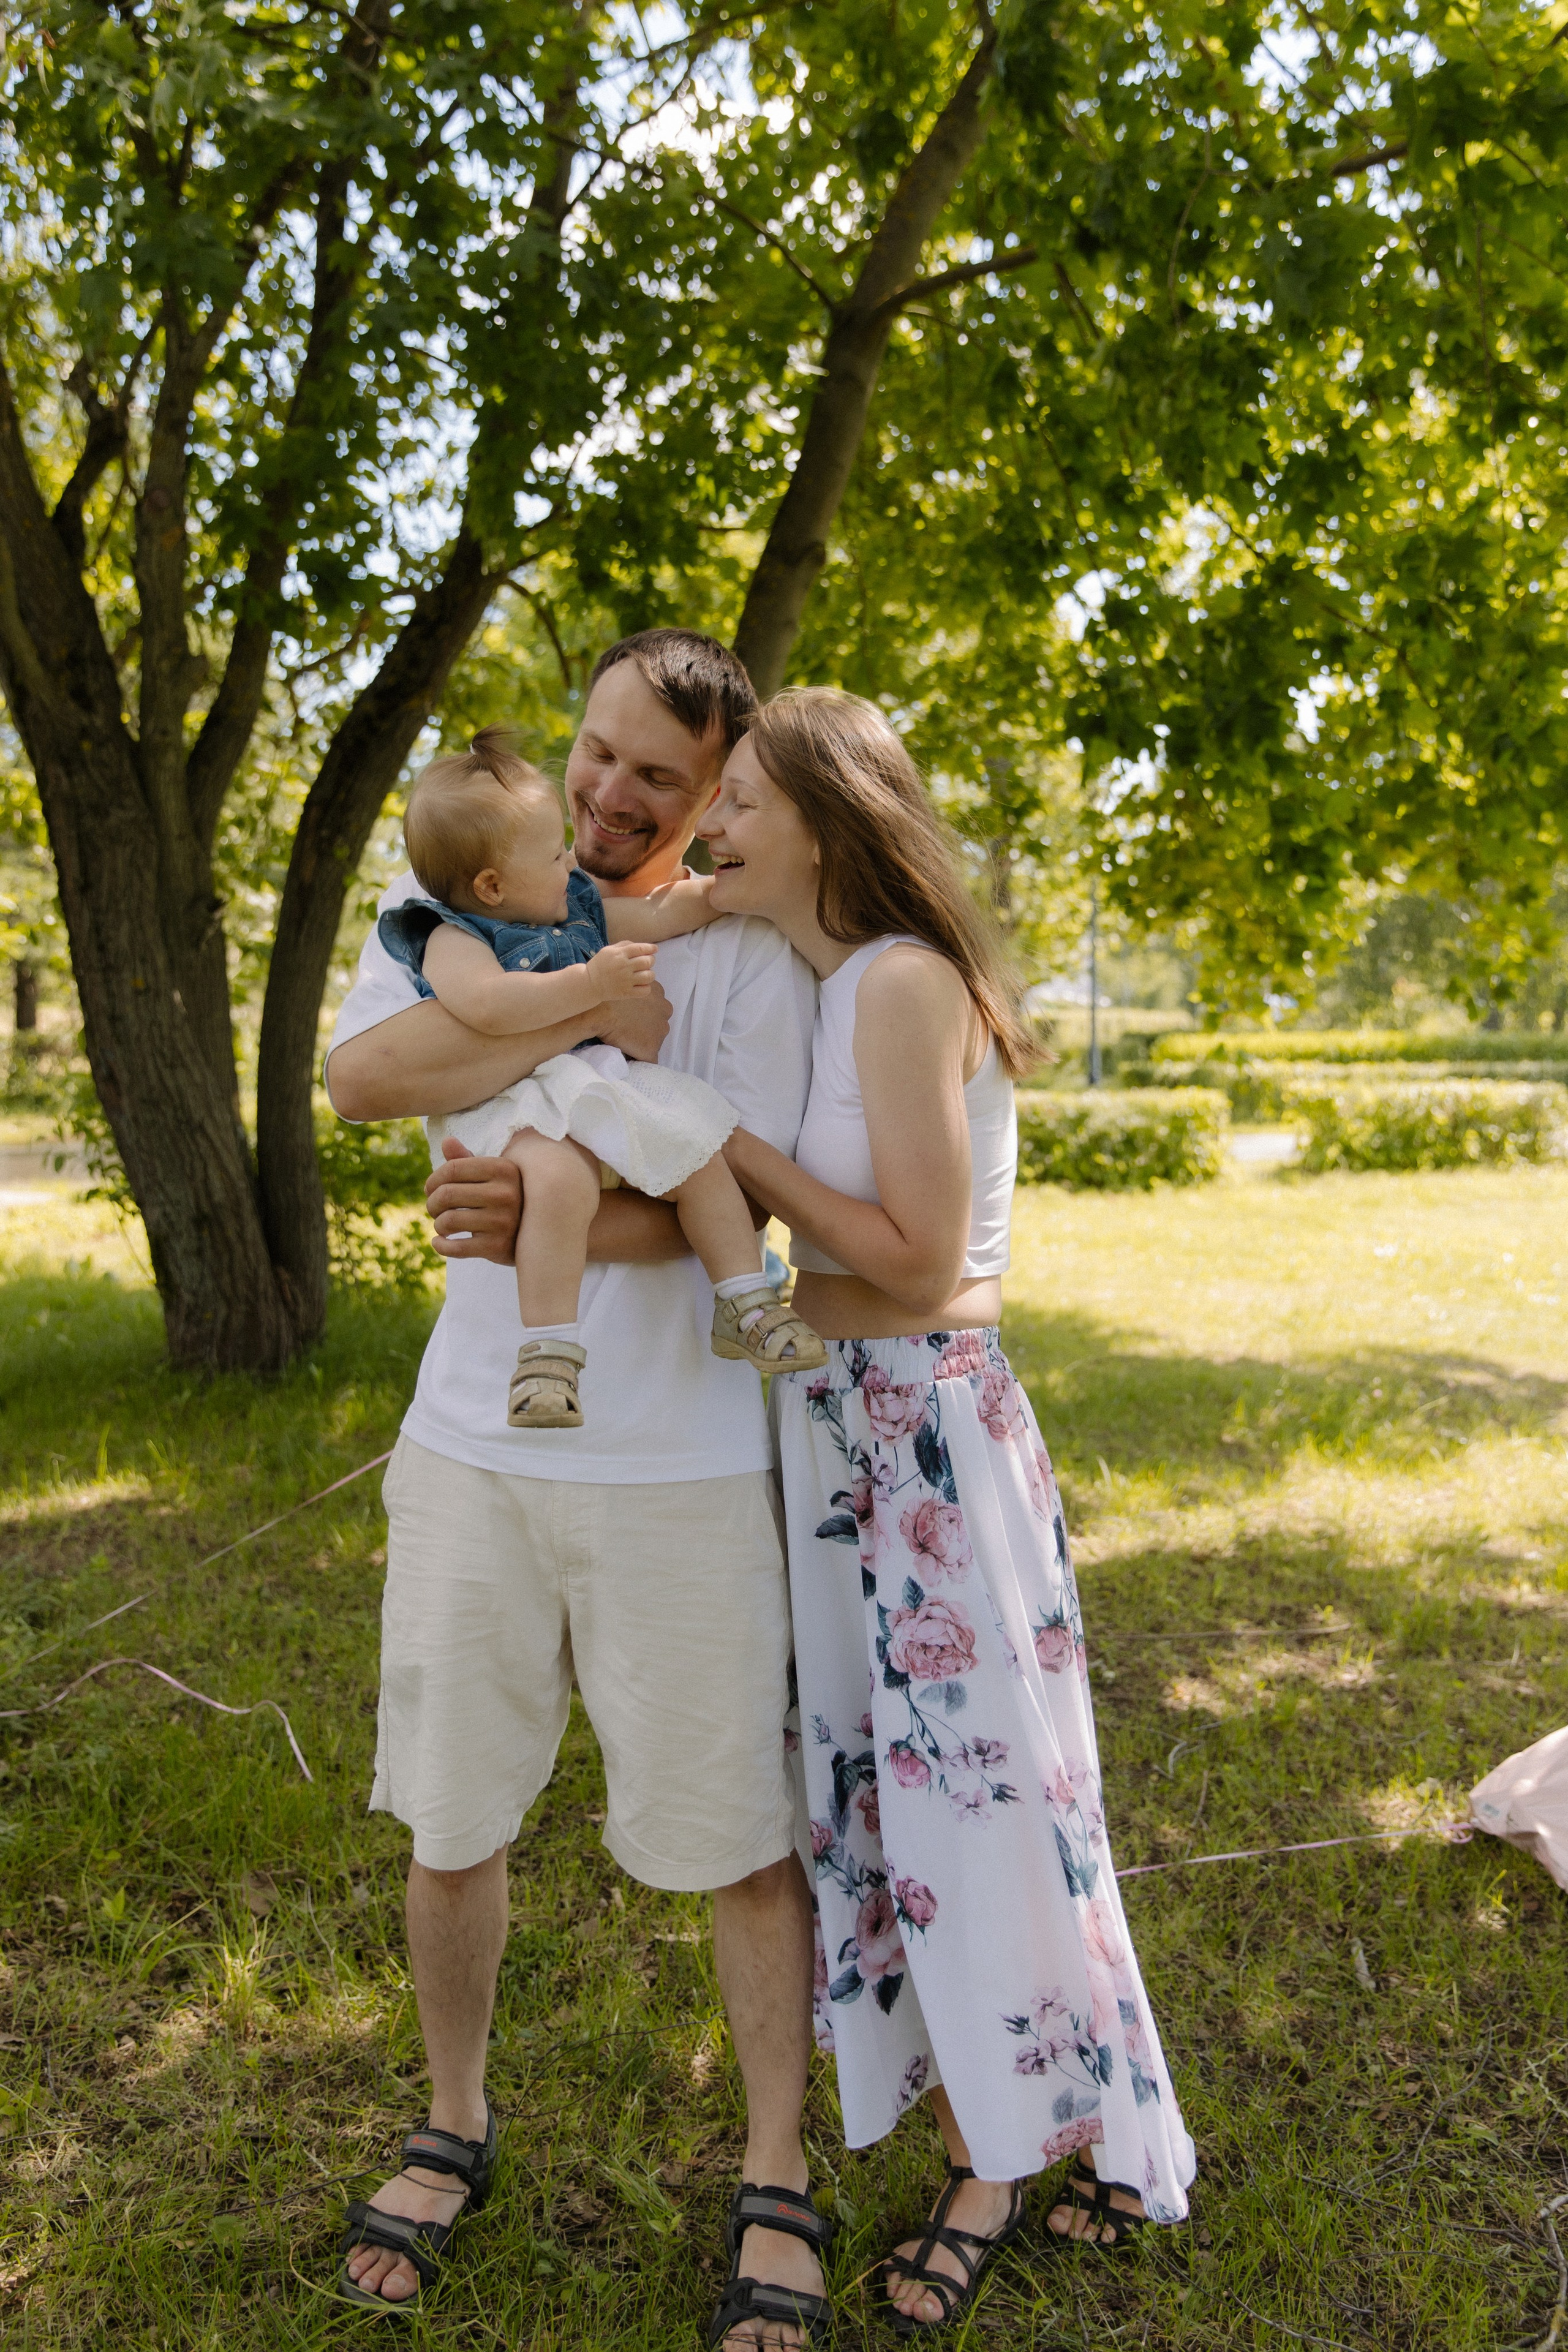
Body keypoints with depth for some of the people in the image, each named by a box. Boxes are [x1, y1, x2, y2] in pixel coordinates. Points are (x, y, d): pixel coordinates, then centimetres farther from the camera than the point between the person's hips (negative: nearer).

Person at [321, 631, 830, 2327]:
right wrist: (596, 1011, -19)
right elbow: (359, 1076, -14)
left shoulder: (752, 949, -4)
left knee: (739, 1833, 7)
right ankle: (453, 2127, 43)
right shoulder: (455, 896, 4)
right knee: (451, 1819, 17)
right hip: (471, 1443, 3)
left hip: (680, 1464, -2)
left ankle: (775, 2174, 31)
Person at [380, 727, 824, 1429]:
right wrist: (591, 983, -27)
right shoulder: (452, 940, -7)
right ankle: (548, 1347, -31)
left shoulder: (579, 909, 18)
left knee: (702, 1155, -3)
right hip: (519, 1104, -8)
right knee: (559, 1178, -36)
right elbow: (487, 1006, -27)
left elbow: (664, 913, 28)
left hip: (605, 1087, 8)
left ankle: (744, 1305, 10)